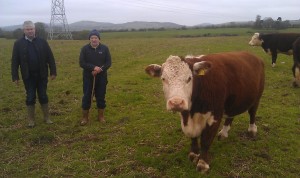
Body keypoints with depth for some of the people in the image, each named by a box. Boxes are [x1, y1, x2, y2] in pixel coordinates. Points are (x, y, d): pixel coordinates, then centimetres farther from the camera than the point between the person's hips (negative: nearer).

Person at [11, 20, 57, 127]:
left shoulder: (42, 42, 0)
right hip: (28, 76, 0)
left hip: (42, 75, 0)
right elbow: (15, 61, -1)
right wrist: (15, 76, -4)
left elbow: (50, 58, 0)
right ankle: (31, 119, 21)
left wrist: (53, 72, -4)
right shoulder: (18, 43, -2)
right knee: (30, 98, 7)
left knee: (43, 96, 9)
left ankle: (46, 117, 23)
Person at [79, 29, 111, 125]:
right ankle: (85, 117, 17)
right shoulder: (85, 48, -4)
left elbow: (108, 62, -2)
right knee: (87, 97, 4)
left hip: (101, 77, 1)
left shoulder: (104, 48, -1)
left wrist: (100, 69, -18)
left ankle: (101, 116, 23)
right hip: (88, 77, -1)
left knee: (101, 97, 9)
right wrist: (93, 68, -22)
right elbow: (81, 63, -9)